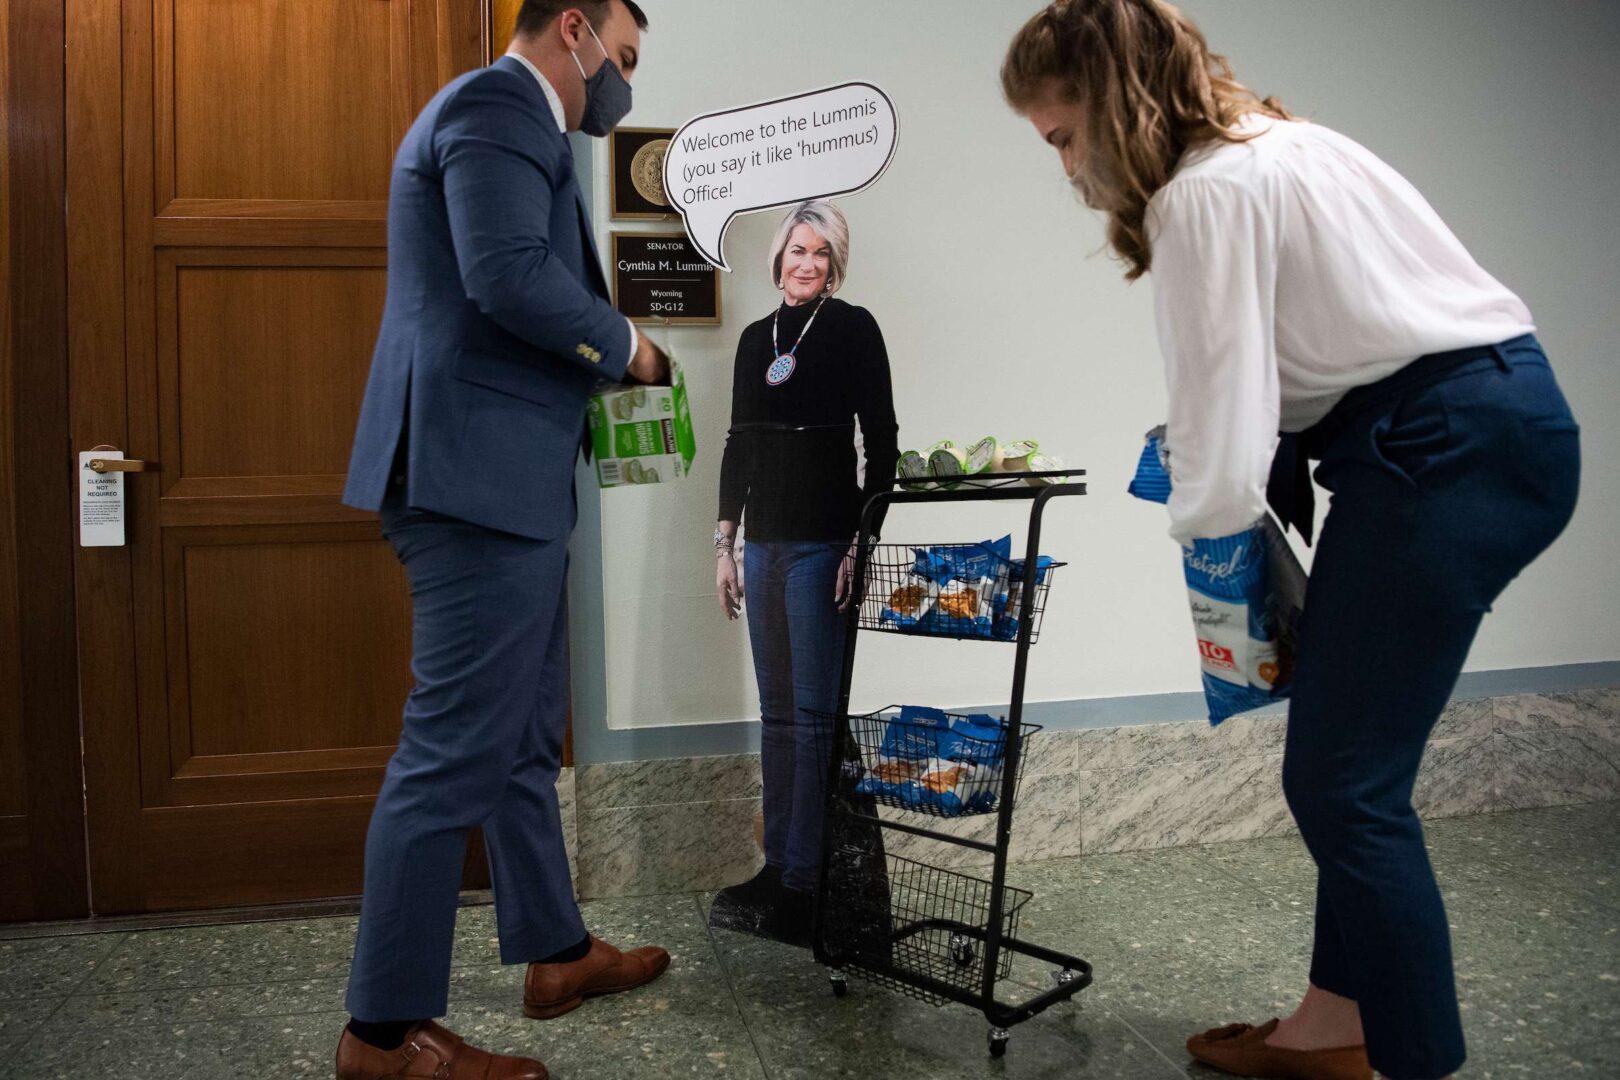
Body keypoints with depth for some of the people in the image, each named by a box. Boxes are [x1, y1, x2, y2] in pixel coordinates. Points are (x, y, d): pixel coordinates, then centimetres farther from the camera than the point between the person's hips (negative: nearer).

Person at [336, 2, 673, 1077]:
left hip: (506, 480, 11)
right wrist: (622, 344, -8)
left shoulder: (504, 117, 25)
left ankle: (556, 949, 32)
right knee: (458, 749, -6)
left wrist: (600, 353, 12)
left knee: (525, 735, 17)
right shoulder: (499, 104, -8)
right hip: (480, 473, -11)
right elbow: (509, 275, -23)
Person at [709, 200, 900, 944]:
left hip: (823, 541, -6)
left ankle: (805, 885, 3)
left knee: (815, 712, -4)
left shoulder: (852, 328, -2)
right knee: (777, 711, 10)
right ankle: (778, 865, 20)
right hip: (764, 541, 6)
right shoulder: (756, 337, 15)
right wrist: (724, 541, 12)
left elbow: (881, 443, -7)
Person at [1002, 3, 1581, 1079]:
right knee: (1342, 767, 14)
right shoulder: (1270, 143, 17)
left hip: (1448, 452, -10)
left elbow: (1219, 466, -17)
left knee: (1344, 784, -5)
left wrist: (1199, 518, 3)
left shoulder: (1206, 196, -15)